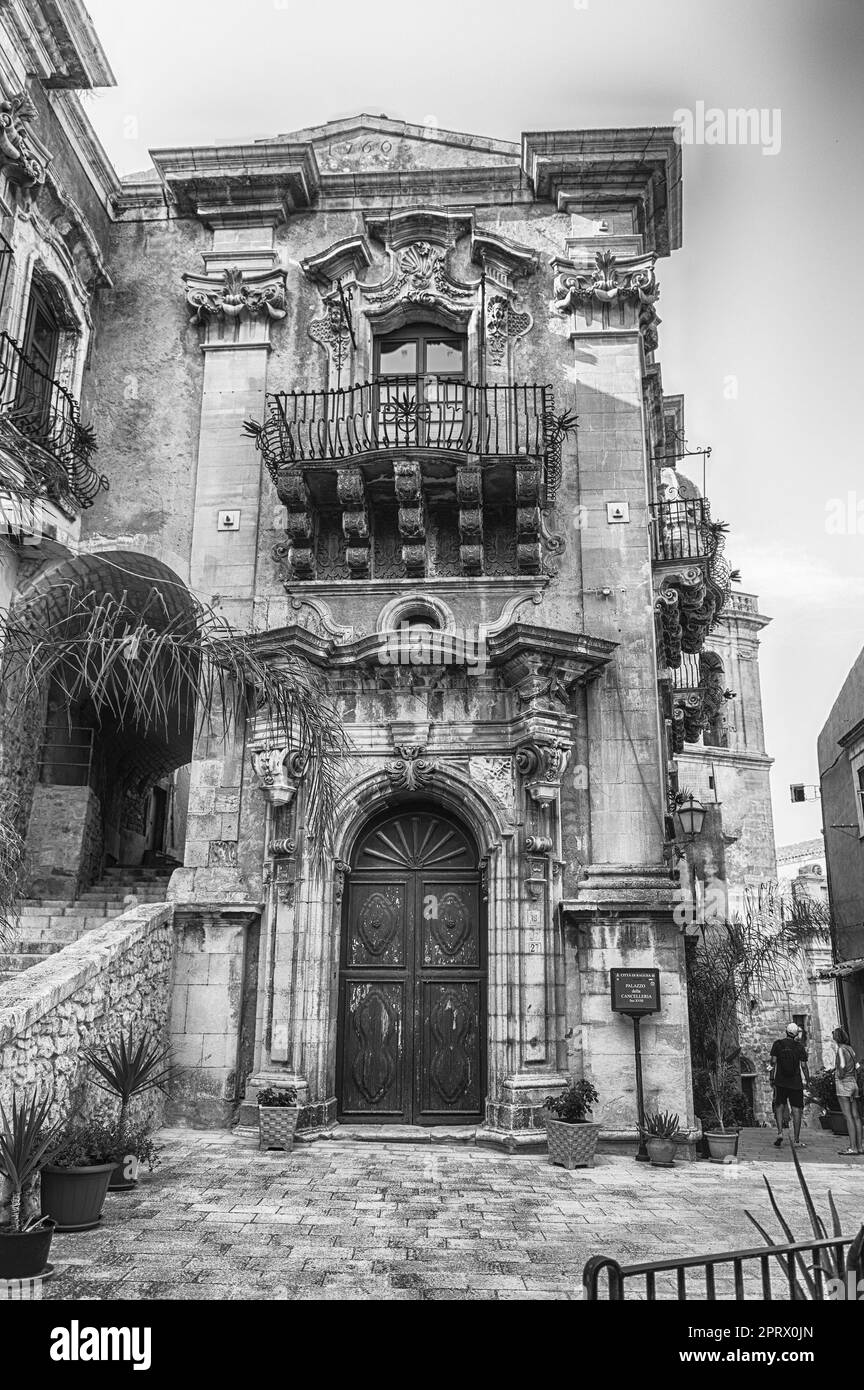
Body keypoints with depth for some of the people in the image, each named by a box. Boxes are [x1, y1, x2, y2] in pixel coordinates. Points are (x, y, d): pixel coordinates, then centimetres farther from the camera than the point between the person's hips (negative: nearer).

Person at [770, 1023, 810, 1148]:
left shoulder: (778, 1044, -1)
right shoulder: (800, 1047, -2)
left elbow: (773, 1062, -1)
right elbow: (803, 1065, -4)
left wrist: (772, 1078, 7)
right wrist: (807, 1080, 7)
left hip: (781, 1081, 0)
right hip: (796, 1082, 0)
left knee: (779, 1107, 9)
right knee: (796, 1110, 4)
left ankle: (779, 1132, -10)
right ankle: (796, 1140, 4)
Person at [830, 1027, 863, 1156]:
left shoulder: (840, 1049, -10)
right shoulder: (849, 1048, 12)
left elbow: (842, 1065, -19)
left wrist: (840, 1076, -2)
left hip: (843, 1084, -8)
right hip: (853, 1083, 8)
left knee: (848, 1116, -8)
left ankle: (852, 1147, -10)